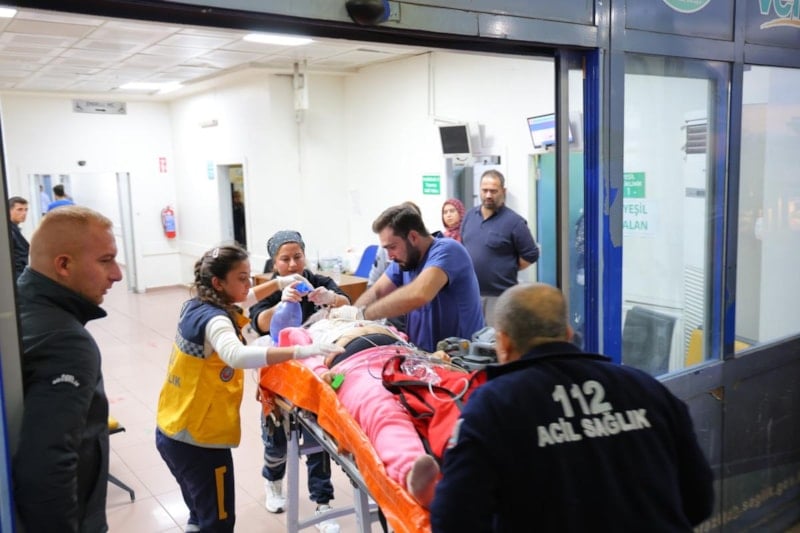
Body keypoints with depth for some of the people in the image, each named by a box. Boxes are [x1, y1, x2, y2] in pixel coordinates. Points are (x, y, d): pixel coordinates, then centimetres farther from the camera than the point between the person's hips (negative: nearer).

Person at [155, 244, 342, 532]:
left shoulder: (195, 305, 3)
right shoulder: (213, 320, -24)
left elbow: (241, 300, 24)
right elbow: (237, 356, -47)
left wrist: (278, 282, 21)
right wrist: (300, 351, -51)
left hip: (172, 433, 9)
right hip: (199, 440, -9)